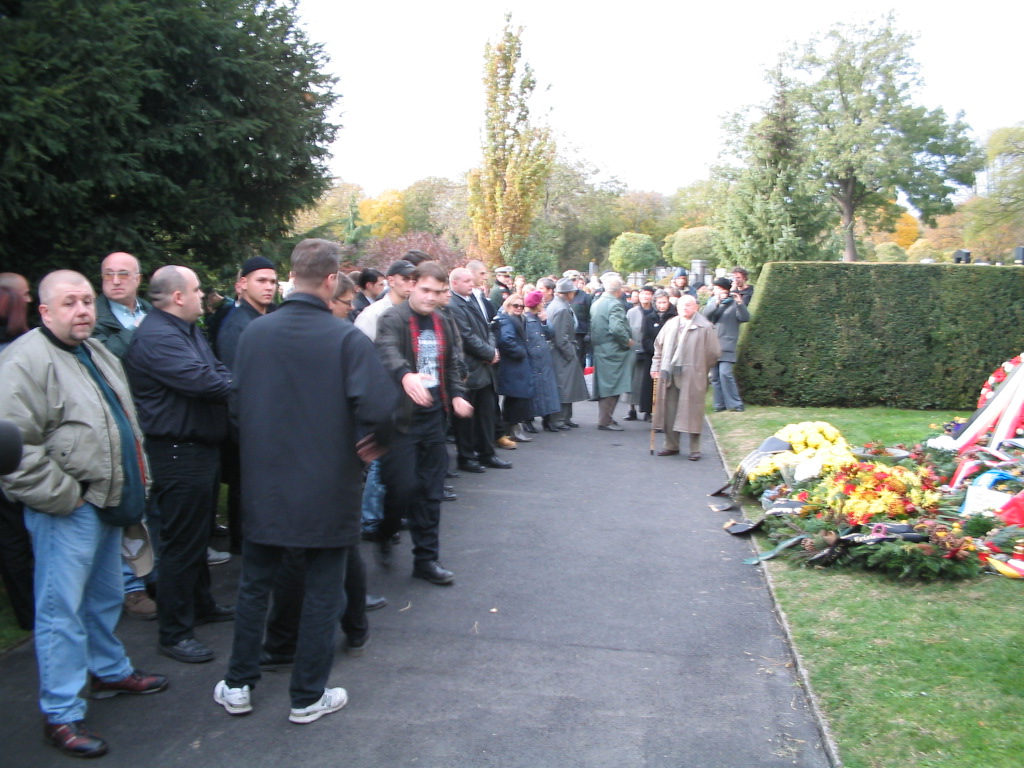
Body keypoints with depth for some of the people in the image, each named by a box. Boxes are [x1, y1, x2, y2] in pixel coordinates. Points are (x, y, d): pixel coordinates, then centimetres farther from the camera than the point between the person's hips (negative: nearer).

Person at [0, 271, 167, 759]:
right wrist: (63, 496, -19)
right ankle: (61, 715, 11)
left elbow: (124, 422, 25)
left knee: (106, 596, 22)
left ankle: (109, 671, 40)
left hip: (107, 501, 9)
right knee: (62, 610, 0)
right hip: (66, 512, -9)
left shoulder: (97, 353, 13)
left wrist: (134, 483, 18)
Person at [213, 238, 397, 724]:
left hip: (263, 485, 4)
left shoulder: (254, 333, -3)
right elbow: (377, 405, -26)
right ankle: (308, 697, 23)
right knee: (321, 593, 12)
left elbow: (235, 404, 3)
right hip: (326, 488, -4)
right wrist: (372, 444, -5)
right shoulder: (345, 338, -16)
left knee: (254, 584, 20)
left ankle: (238, 686, 31)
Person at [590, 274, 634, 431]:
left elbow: (593, 327, 19)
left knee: (603, 385, 15)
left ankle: (604, 418, 22)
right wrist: (627, 341, -13)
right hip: (613, 351, -9)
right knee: (612, 385, -4)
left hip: (599, 349, 9)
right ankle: (605, 420, -2)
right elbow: (616, 328, -26)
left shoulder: (596, 304, 13)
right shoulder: (614, 304, -15)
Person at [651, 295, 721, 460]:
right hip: (669, 375, 5)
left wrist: (699, 370, 4)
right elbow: (659, 346, 17)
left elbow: (713, 353, -2)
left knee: (692, 412, -1)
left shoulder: (705, 327, -5)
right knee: (669, 411, 9)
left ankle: (695, 449, 8)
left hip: (692, 377, -5)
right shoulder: (670, 324, 10)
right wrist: (656, 366, 10)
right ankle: (671, 446, 20)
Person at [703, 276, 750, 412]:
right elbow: (706, 313, -5)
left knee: (725, 373, -15)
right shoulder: (712, 301, 14)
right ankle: (719, 404, 12)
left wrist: (740, 303, -27)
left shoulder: (734, 303, 1)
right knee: (715, 376, 5)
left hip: (726, 346, -5)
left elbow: (745, 318, -11)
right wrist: (717, 302, -22)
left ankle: (735, 404, -7)